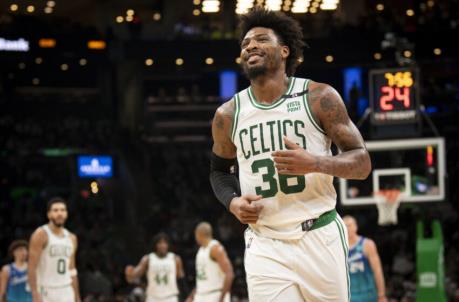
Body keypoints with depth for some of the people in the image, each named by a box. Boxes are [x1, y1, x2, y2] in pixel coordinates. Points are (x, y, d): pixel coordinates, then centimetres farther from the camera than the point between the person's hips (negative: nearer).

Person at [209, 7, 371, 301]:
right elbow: (220, 170, 21)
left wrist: (315, 163, -24)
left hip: (320, 238, -1)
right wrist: (232, 202, -1)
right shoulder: (228, 115, 4)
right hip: (265, 247, 1)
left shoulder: (319, 98, -5)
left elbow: (362, 162, -4)